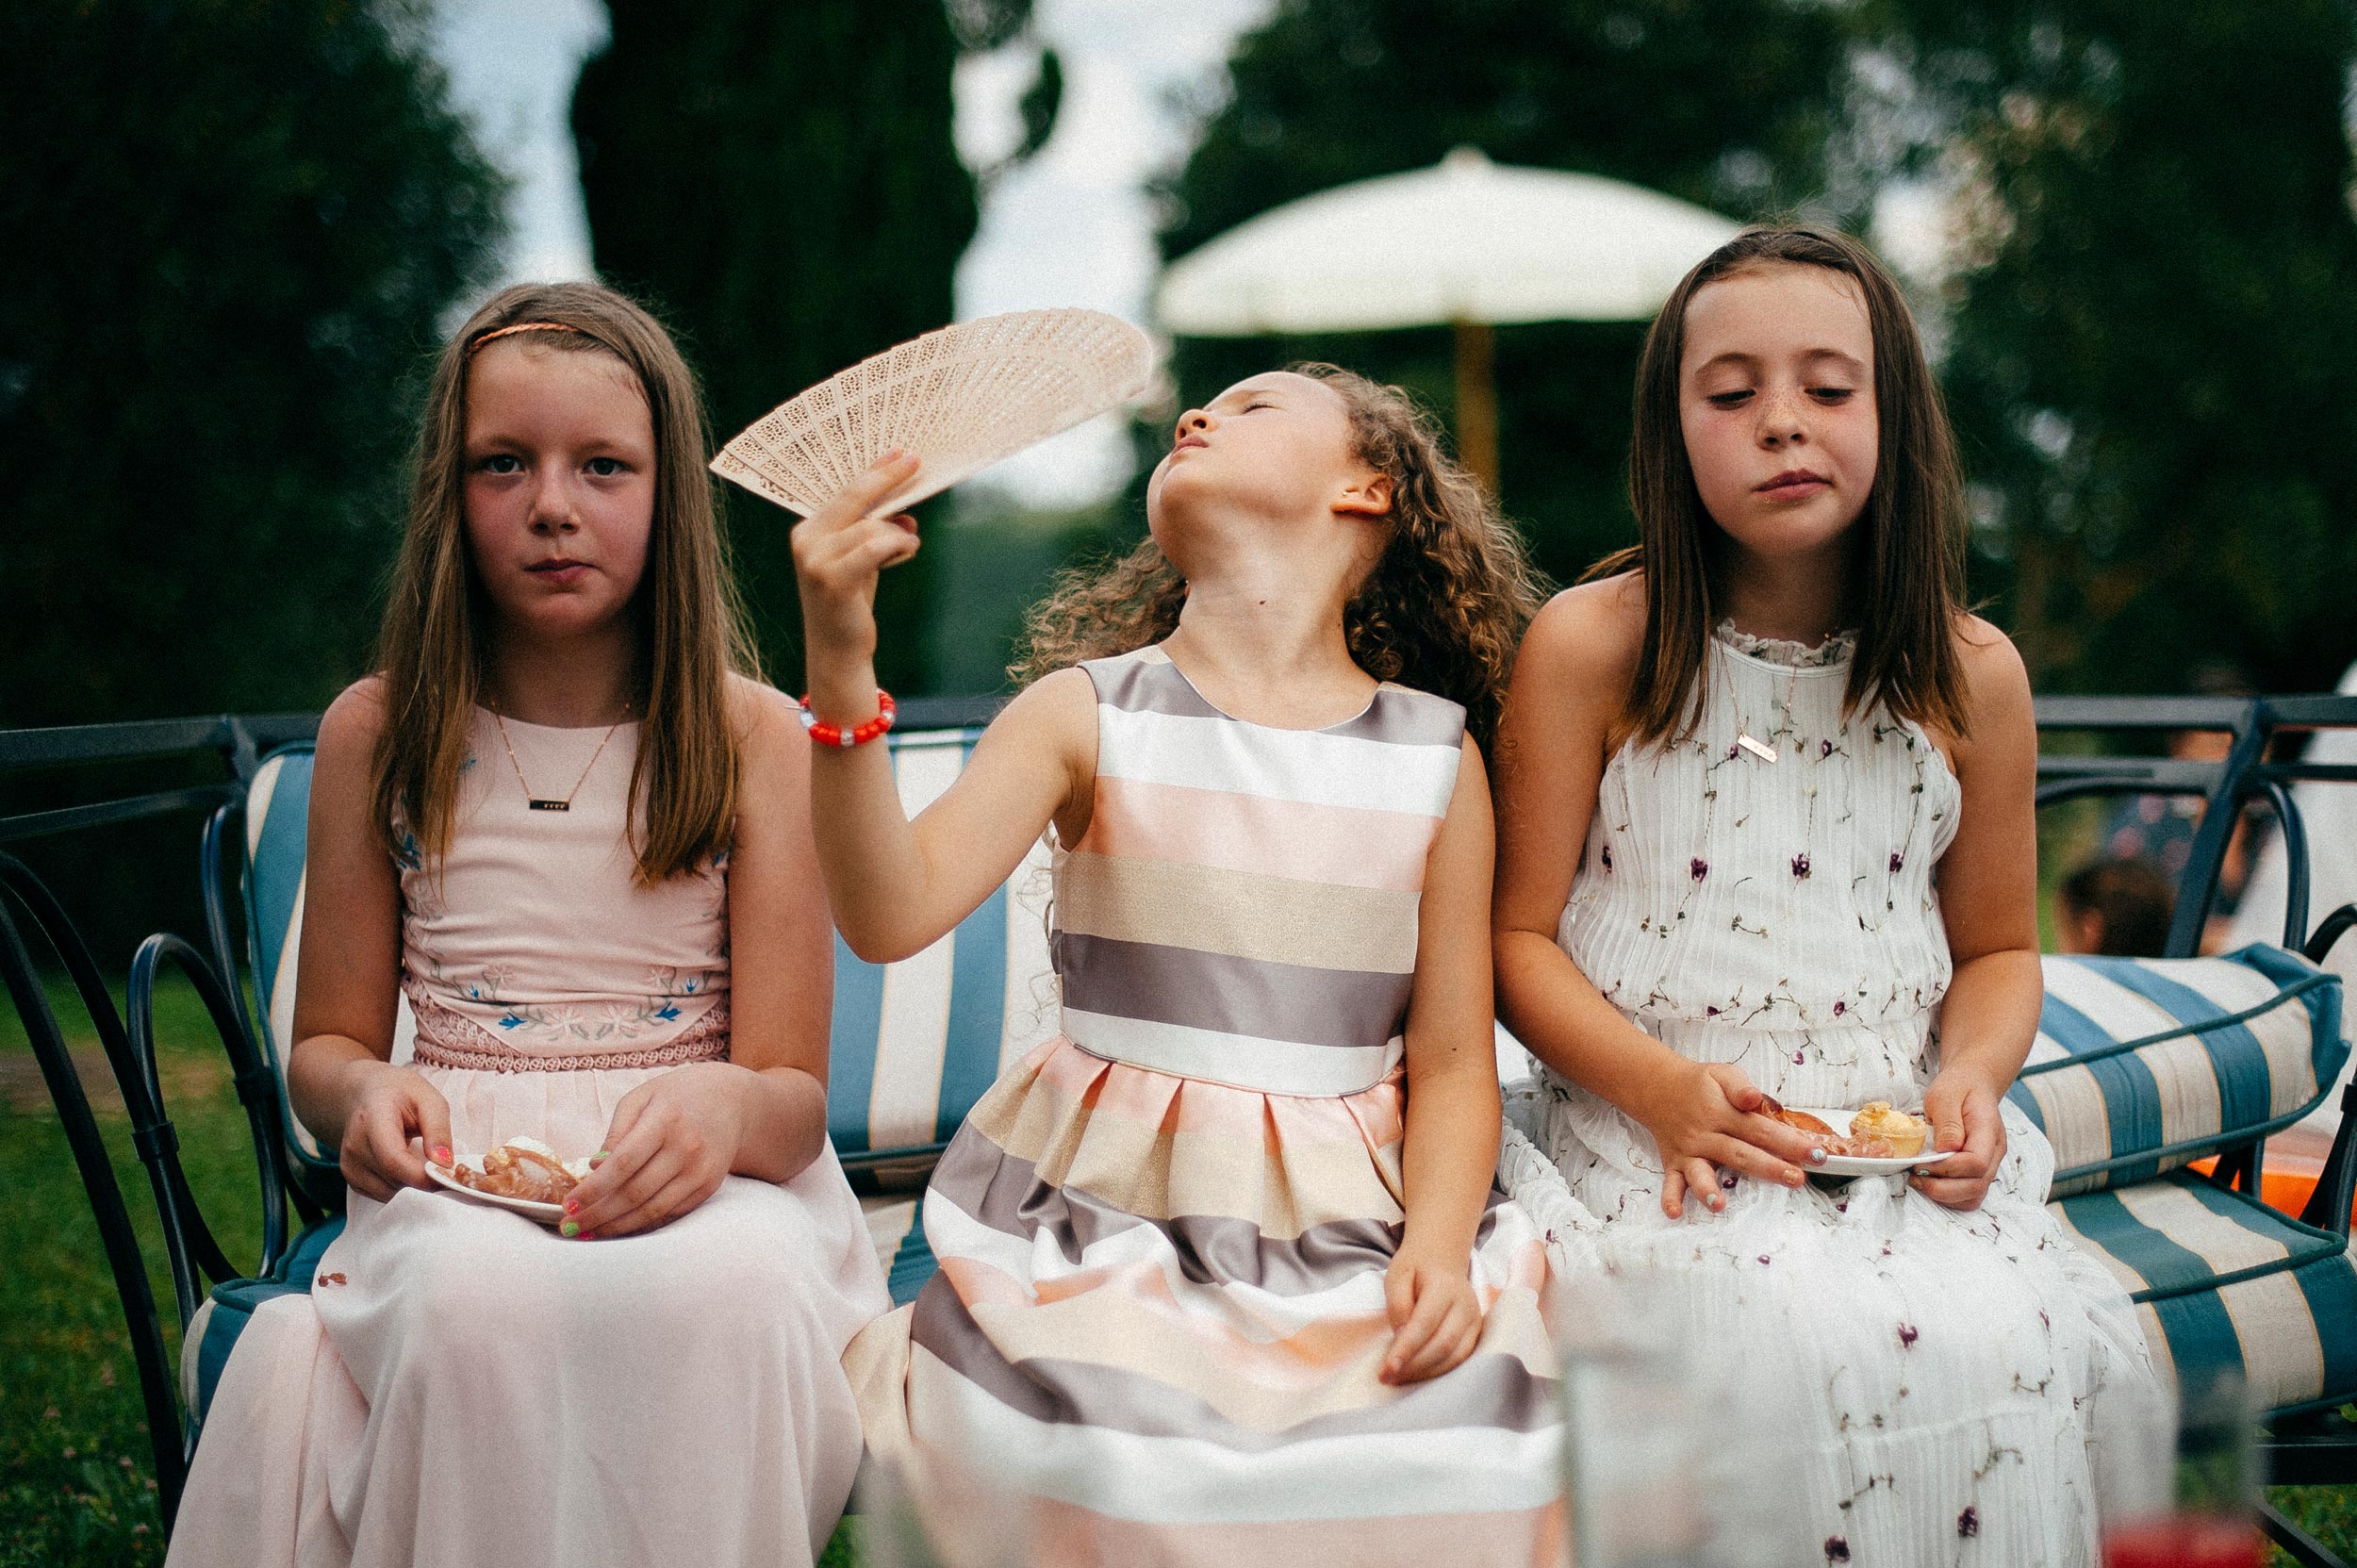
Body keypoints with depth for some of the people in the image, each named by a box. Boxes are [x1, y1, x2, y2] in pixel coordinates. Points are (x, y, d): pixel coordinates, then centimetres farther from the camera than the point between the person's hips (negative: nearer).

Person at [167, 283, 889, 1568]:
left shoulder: (754, 737, 2)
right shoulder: (377, 732, 8)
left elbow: (794, 1095, -2)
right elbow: (326, 1041, 14)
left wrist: (723, 1109, -27)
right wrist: (363, 1091, -11)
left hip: (698, 1183, -1)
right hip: (462, 1186, 1)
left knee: (717, 1293, -38)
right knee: (485, 1299, -36)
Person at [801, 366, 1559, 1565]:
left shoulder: (1435, 756, 6)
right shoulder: (1088, 714, 3)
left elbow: (1452, 1063, 6)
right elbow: (891, 915, -12)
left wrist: (1439, 1243, -12)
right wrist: (841, 675, -24)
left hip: (1348, 1224, 1)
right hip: (1108, 1207, -1)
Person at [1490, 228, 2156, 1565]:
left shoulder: (1972, 676, 6)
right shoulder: (1591, 645, -1)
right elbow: (1521, 937, 0)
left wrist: (1971, 1077, -5)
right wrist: (1664, 1089, -16)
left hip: (1897, 1141, 3)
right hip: (1654, 1136, -2)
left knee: (2000, 1345, -27)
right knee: (1800, 1333, -32)